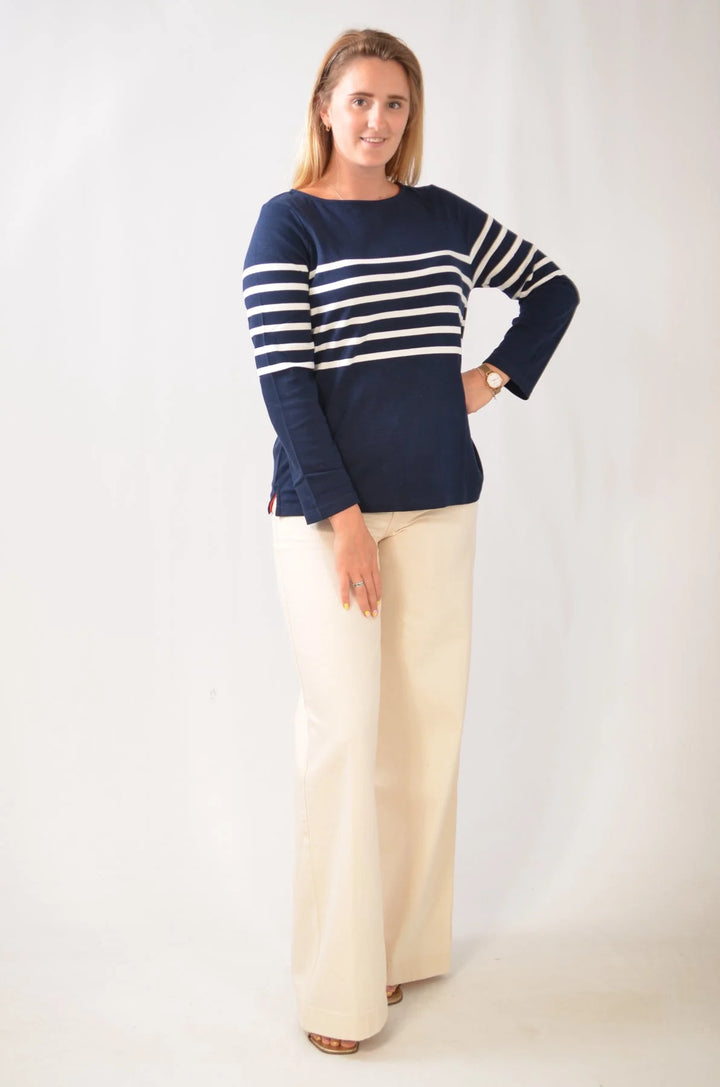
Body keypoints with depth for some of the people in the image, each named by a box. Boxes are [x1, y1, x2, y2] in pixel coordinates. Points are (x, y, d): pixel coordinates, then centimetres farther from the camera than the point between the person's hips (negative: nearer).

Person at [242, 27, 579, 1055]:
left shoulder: (445, 216, 11)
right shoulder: (288, 221, -2)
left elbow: (553, 288, 23)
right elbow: (285, 379, -10)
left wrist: (497, 376, 7)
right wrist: (340, 515, -16)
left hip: (438, 503, 5)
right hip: (325, 505, -4)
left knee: (429, 720, 8)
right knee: (344, 727, -6)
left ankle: (407, 940, 25)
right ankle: (338, 986, 8)